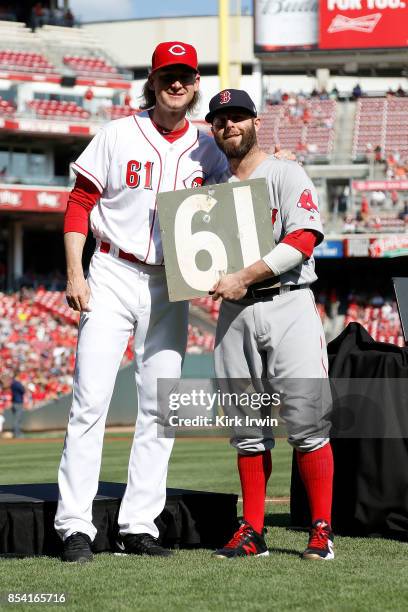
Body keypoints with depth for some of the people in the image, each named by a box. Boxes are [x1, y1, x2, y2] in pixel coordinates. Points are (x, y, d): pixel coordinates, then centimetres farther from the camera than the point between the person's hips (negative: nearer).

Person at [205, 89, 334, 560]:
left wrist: (244, 278, -16)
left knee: (306, 420, -11)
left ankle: (322, 529, -6)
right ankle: (252, 531, 9)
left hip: (287, 305, -5)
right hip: (234, 314, 5)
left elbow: (302, 240, -12)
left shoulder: (286, 175, 1)